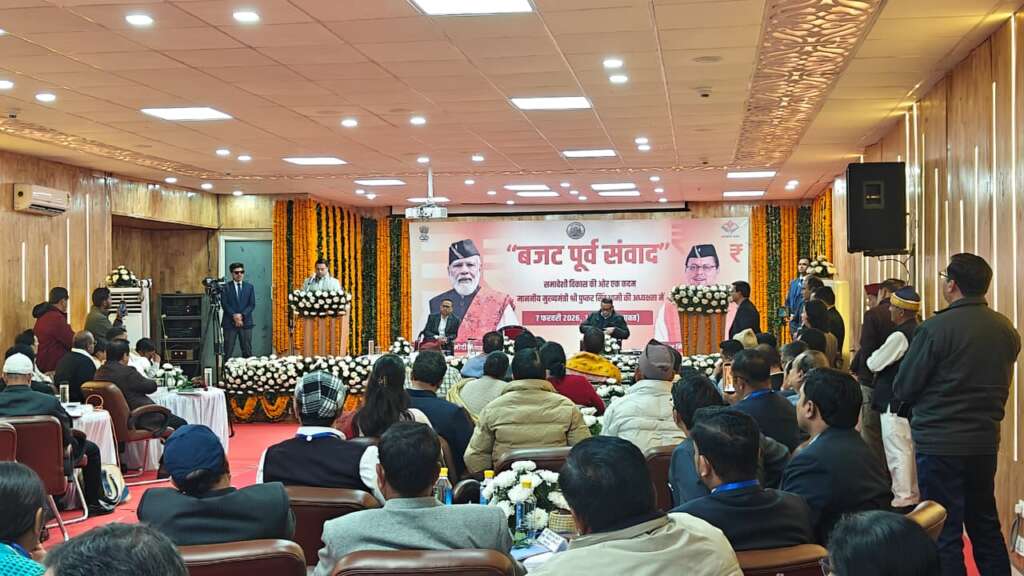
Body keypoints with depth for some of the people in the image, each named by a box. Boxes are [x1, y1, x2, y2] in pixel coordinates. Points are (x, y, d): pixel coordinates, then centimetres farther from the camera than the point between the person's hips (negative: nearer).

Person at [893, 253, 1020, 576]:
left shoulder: (937, 328, -16)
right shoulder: (1007, 330, 2)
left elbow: (903, 389, -10)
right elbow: (1001, 385, 13)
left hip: (940, 443, -6)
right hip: (986, 440, 6)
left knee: (944, 531, 1)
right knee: (986, 525, 17)